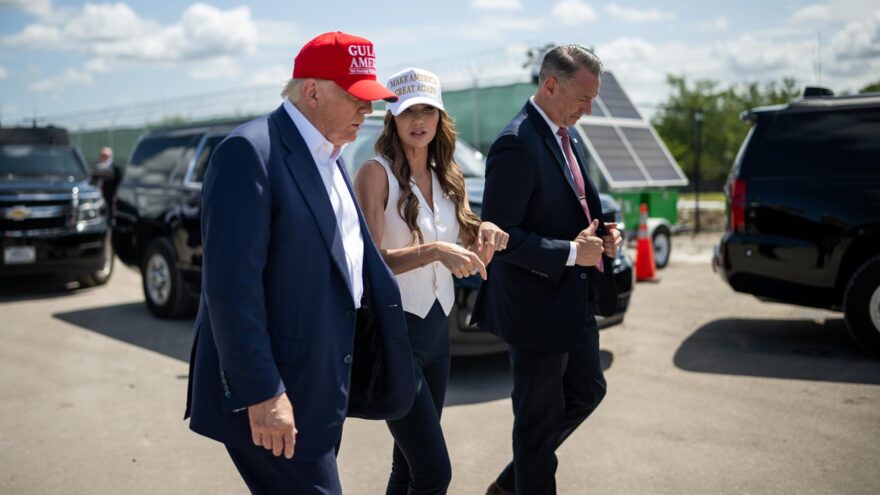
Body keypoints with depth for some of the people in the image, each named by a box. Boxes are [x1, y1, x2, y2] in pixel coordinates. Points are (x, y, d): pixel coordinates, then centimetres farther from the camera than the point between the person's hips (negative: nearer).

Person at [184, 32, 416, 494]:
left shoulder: (328, 157, 12)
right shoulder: (250, 151, -17)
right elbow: (230, 286, -23)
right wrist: (261, 394, -23)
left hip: (313, 384, 9)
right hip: (270, 392, -9)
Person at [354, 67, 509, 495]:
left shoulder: (447, 178, 10)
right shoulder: (377, 173, -10)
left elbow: (472, 257, 15)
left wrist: (486, 235, -7)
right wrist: (434, 251, -29)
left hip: (437, 329, 7)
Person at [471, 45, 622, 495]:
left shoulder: (566, 137, 9)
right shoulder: (517, 144, -21)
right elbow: (498, 235, -26)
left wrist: (602, 232, 1)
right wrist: (571, 252, -23)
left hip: (574, 299, 10)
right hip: (537, 304, -10)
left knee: (587, 391, 23)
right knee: (539, 418, 7)